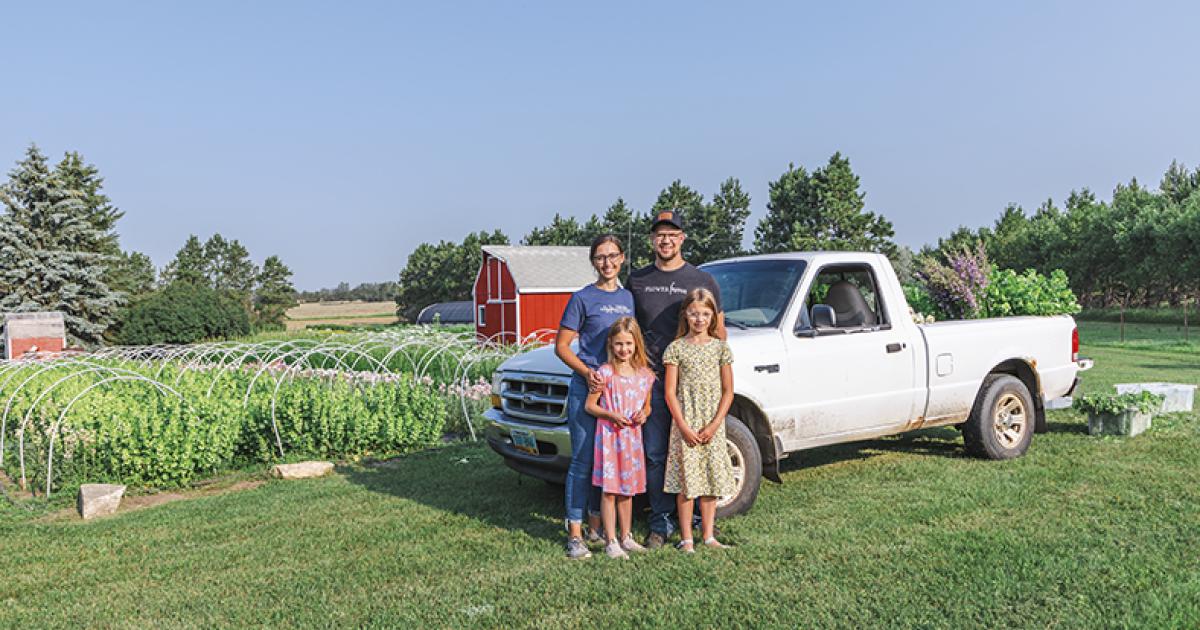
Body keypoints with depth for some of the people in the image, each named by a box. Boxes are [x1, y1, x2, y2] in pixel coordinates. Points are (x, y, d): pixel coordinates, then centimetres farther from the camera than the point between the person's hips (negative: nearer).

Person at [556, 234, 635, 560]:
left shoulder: (629, 298, 12)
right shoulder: (583, 298, -4)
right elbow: (561, 346, -4)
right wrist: (586, 371, -19)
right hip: (587, 389, -5)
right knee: (583, 462, -4)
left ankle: (597, 528, 23)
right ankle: (575, 535, 3)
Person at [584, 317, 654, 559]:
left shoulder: (645, 374, 6)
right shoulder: (606, 373, -8)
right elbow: (590, 405, -5)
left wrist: (643, 414, -4)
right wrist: (612, 416, -18)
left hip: (633, 437, 5)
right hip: (609, 436, -5)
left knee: (627, 490, 15)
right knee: (609, 490, -2)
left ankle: (626, 537, 27)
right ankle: (611, 542, 6)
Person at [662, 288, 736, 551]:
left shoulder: (720, 347, 5)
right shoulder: (676, 348, -1)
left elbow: (728, 392, 3)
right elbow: (670, 393, -4)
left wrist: (714, 425, -8)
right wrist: (684, 427, -12)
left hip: (713, 425, 2)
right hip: (685, 423, -2)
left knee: (712, 479, 7)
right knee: (686, 481, 0)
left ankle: (708, 535, 19)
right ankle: (686, 538, 10)